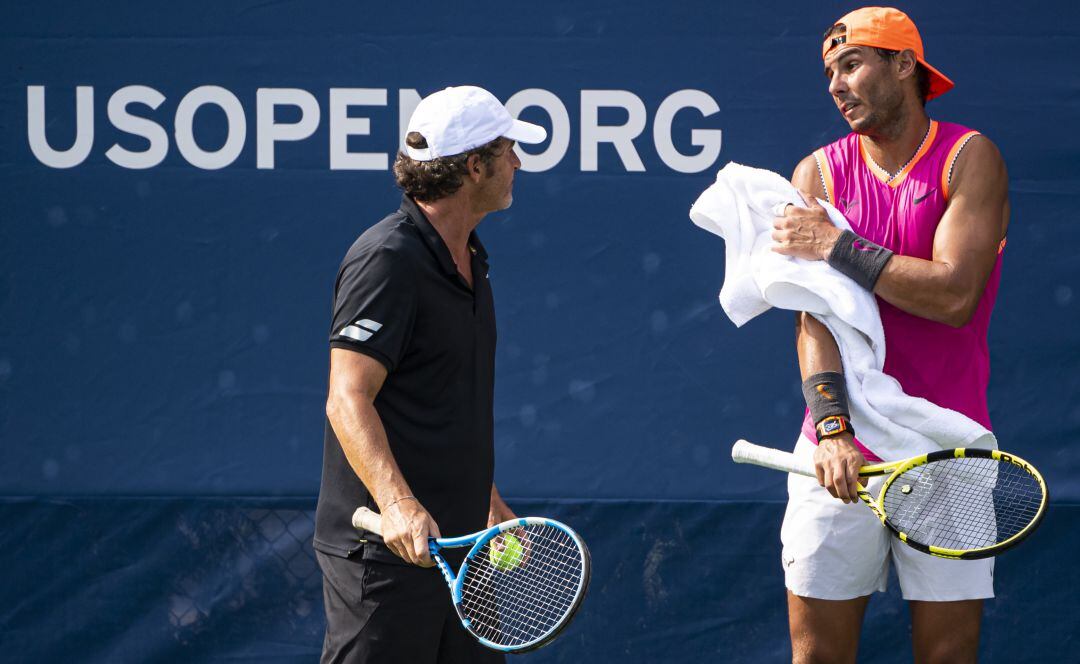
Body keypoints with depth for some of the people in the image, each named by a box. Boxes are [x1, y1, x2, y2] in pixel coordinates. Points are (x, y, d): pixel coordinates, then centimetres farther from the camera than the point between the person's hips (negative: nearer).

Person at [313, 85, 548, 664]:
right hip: (387, 551, -9)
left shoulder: (468, 256, 15)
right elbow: (348, 400, -22)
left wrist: (490, 505, 28)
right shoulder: (387, 259, -15)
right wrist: (397, 505, -35)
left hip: (455, 544, 9)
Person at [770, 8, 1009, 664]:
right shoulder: (819, 172, 5)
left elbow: (954, 294, -16)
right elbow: (814, 314, -6)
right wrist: (832, 424, -21)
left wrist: (838, 247, -11)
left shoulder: (971, 158, -2)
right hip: (842, 452, 2)